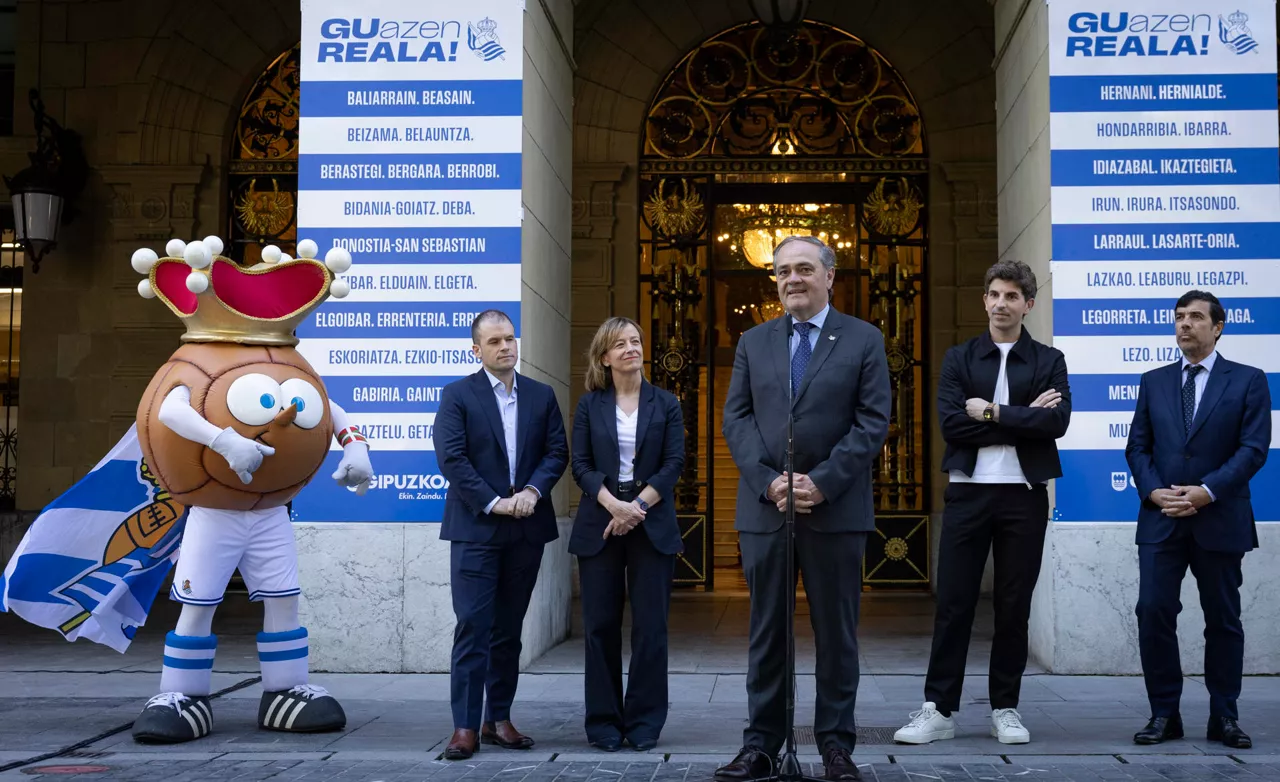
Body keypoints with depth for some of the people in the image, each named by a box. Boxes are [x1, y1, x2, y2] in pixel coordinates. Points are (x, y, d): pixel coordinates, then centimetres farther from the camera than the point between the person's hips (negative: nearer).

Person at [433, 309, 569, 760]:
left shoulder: (542, 396, 11)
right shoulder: (458, 395, -1)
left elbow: (557, 452, 6)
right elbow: (452, 458, -9)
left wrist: (533, 490, -11)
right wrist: (494, 502, -15)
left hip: (527, 529, 4)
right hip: (475, 528, -4)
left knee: (508, 630, 9)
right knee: (473, 628, -5)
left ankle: (499, 719, 17)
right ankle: (465, 727, -1)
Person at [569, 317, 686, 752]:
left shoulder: (665, 404, 7)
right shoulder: (590, 405, 7)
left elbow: (674, 463, 0)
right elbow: (581, 465, 0)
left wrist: (638, 506, -12)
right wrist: (613, 504, -15)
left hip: (652, 526, 0)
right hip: (599, 525, 0)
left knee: (650, 626, 0)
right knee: (600, 625, 2)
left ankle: (644, 723, 8)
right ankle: (604, 723, 11)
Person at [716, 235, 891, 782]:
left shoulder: (864, 340, 4)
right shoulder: (753, 343, 12)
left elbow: (873, 422, -4)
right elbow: (736, 418, 5)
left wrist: (822, 482, -13)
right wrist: (769, 482, -10)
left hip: (836, 509, -2)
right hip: (764, 507, 2)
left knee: (836, 632, 5)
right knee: (766, 631, 7)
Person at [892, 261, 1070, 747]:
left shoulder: (1048, 361, 7)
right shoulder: (959, 359, 7)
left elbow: (1056, 422, -10)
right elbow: (951, 425, -8)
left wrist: (992, 413, -12)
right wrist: (1023, 419, -10)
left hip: (1024, 495, 0)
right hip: (968, 493, 0)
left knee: (1014, 606, 6)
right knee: (953, 603, 1)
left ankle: (1005, 708, 17)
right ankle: (939, 709, 7)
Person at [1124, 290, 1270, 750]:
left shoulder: (1248, 382, 2)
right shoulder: (1154, 382, 11)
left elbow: (1253, 449, -6)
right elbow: (1138, 445, 8)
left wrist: (1206, 491, -17)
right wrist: (1154, 492, -9)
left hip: (1220, 519, -2)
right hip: (1161, 519, 2)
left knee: (1223, 620, 7)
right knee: (1154, 613, -5)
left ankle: (1224, 717, 17)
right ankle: (1164, 713, 6)